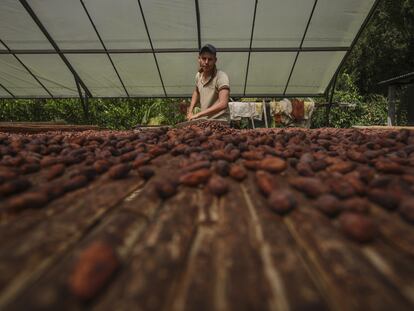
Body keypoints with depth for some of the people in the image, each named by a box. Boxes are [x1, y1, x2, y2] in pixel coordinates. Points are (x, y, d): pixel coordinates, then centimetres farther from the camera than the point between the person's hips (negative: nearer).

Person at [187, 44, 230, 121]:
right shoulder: (198, 75, 3)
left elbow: (223, 104, -28)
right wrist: (190, 110, 9)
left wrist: (198, 115, -25)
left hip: (219, 121, -5)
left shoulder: (221, 77, -16)